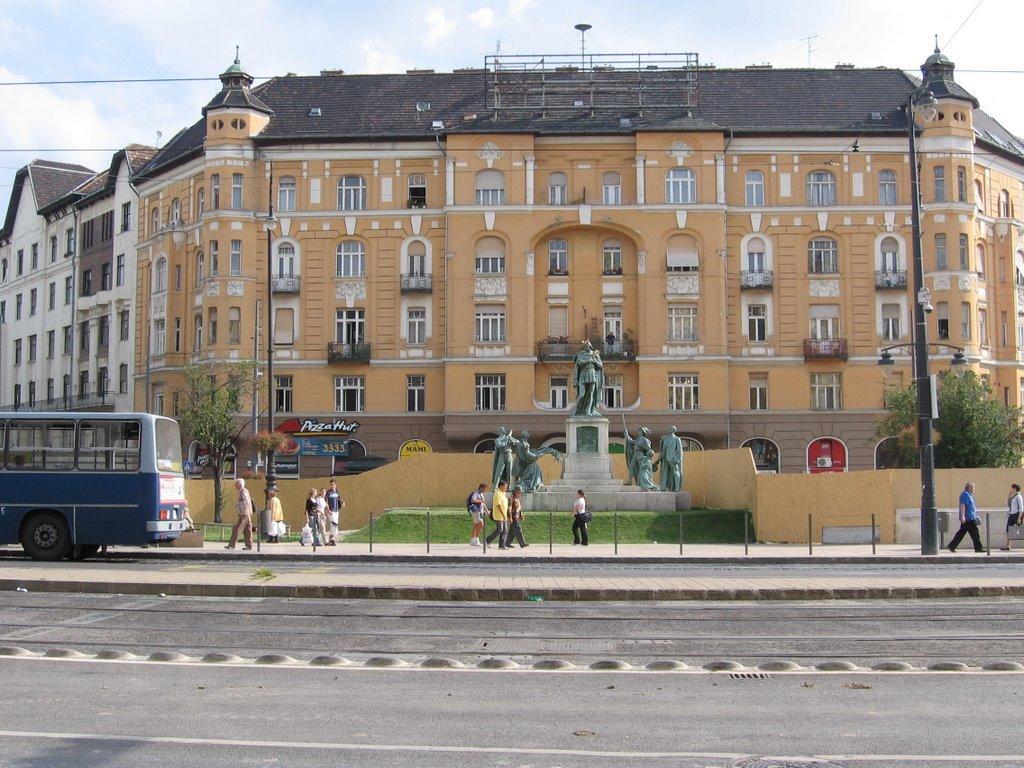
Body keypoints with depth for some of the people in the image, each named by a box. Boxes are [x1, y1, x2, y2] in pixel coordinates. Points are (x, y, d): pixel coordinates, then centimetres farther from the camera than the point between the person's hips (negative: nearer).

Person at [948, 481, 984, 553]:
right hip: (968, 518, -10)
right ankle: (978, 548, 1)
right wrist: (962, 516, -27)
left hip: (969, 518, 10)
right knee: (974, 533, -4)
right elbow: (963, 505, -20)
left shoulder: (969, 495, 22)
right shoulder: (966, 494, -11)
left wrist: (975, 516, 31)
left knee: (961, 533, 8)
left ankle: (952, 546, 7)